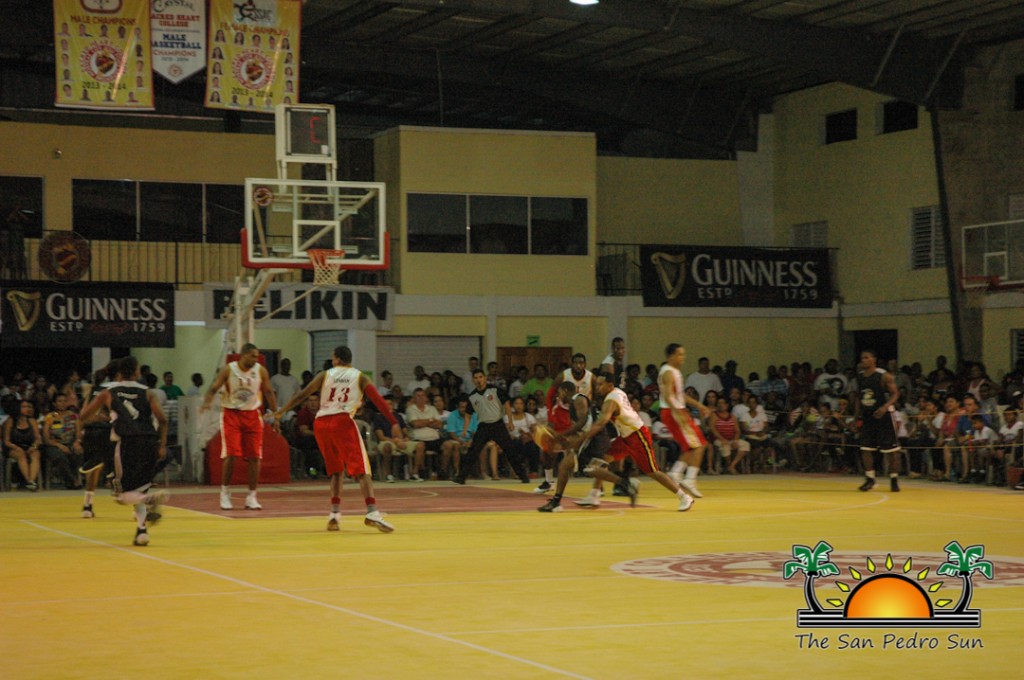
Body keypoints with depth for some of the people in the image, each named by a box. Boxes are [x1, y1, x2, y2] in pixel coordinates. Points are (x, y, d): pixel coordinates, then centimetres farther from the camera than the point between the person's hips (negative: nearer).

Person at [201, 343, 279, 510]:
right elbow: (213, 389, -9)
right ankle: (225, 494, 4)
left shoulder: (261, 371, -2)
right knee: (230, 455, -11)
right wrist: (206, 403, -29)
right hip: (231, 414, -3)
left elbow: (268, 392, 8)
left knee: (254, 457, -1)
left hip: (252, 415, 3)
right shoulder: (228, 370, -10)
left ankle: (251, 497, 7)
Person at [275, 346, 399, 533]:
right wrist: (394, 423, -5)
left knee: (336, 470, 19)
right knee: (361, 470, -7)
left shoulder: (325, 375, 15)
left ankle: (335, 514, 9)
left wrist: (280, 412, 21)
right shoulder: (360, 377, 11)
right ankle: (372, 513, -25)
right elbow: (378, 401, -1)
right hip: (343, 421, -3)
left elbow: (301, 396, 13)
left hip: (321, 423, 3)